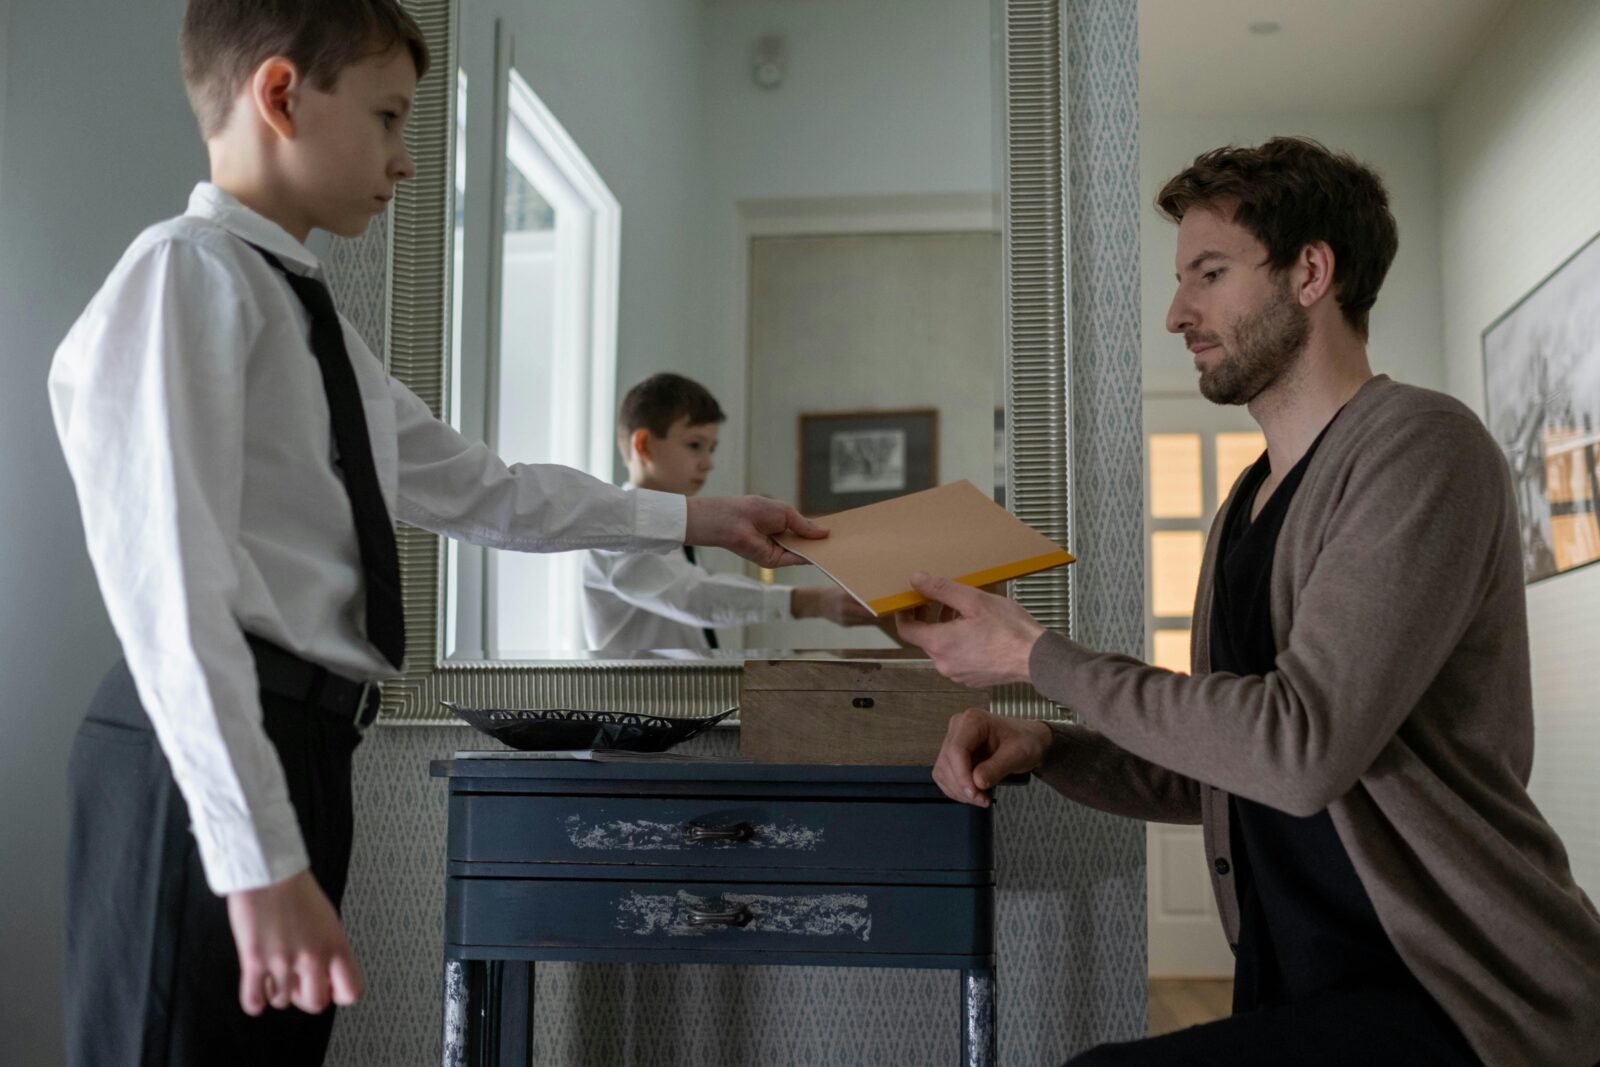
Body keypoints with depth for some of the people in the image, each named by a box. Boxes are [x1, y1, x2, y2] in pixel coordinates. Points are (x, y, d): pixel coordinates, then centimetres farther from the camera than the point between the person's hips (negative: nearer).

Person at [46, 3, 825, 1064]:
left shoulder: (310, 314, 20)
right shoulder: (185, 277, -10)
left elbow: (479, 489, 24)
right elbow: (169, 578, -20)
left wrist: (689, 518, 25)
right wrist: (260, 859, -24)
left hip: (300, 747, 9)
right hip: (206, 762, -9)